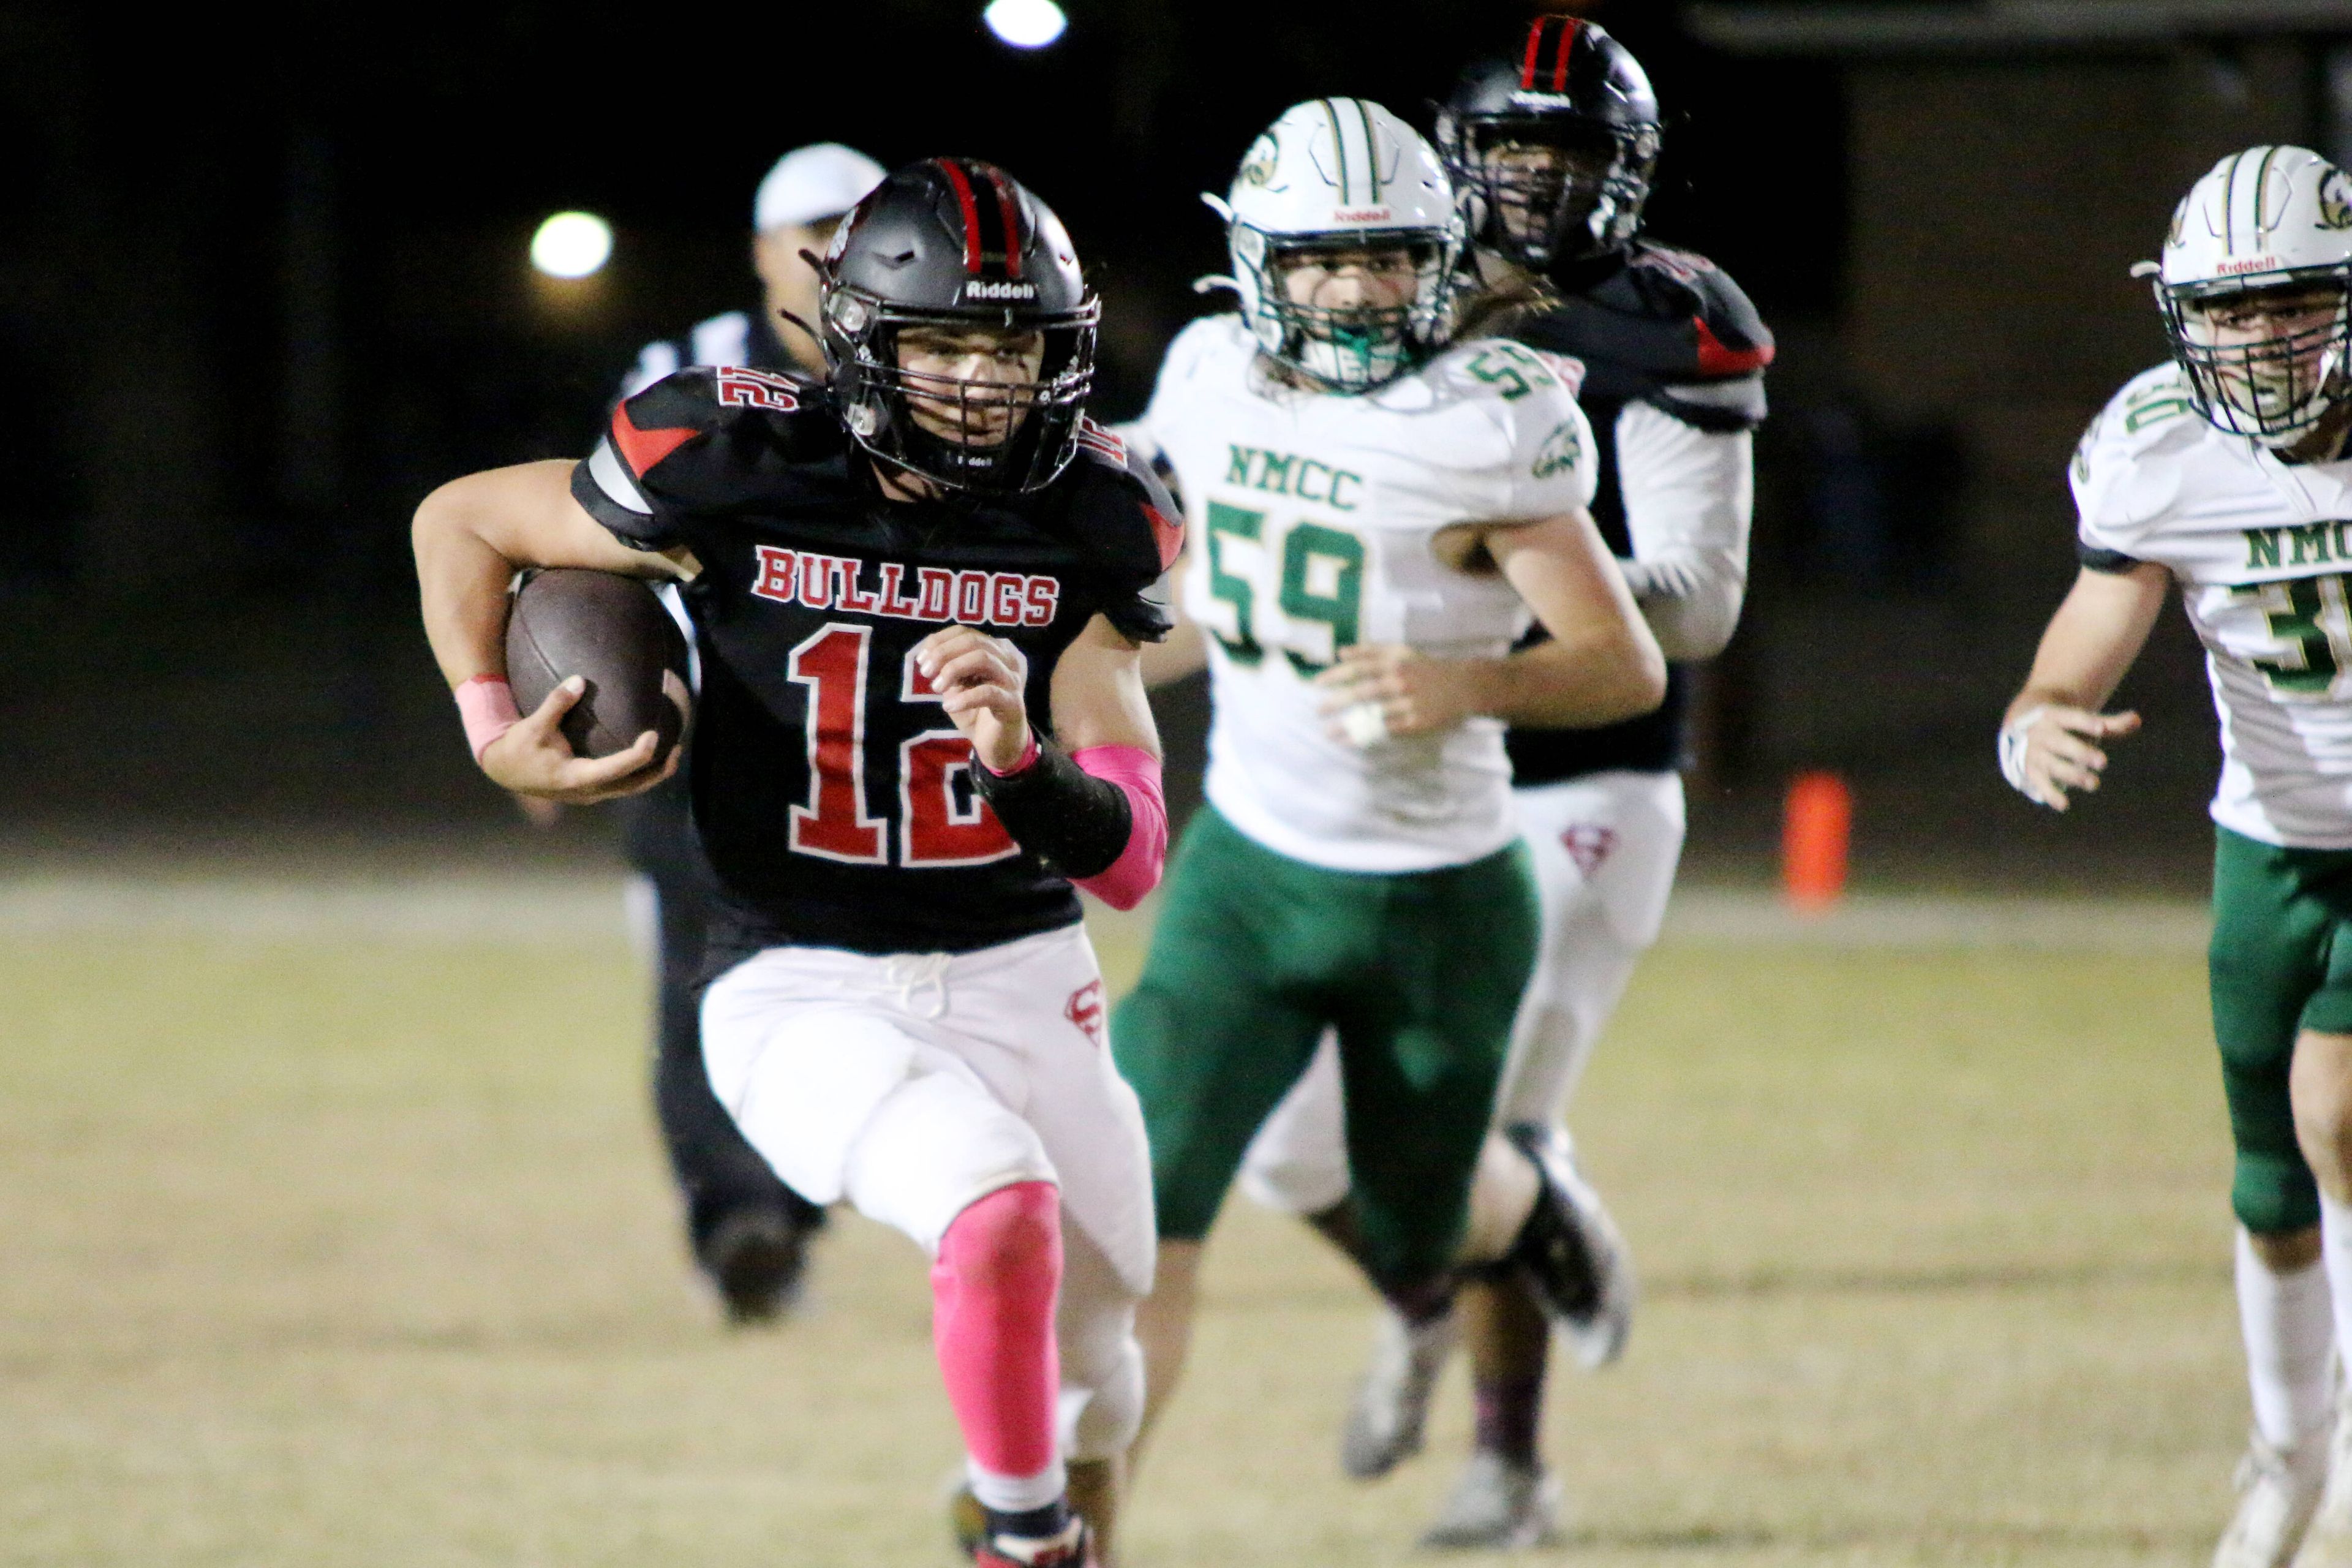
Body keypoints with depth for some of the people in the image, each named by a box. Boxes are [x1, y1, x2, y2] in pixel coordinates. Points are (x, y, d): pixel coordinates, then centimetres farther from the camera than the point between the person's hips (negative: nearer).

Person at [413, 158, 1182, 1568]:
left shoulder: (1081, 527, -5)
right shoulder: (739, 472, -13)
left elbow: (1133, 861, -9)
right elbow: (462, 522, 5)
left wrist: (1022, 764, -29)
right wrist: (498, 738, -7)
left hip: (1021, 980, 4)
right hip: (804, 992, -4)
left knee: (1092, 1385, 16)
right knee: (1001, 1209, -31)